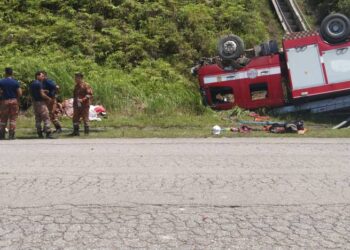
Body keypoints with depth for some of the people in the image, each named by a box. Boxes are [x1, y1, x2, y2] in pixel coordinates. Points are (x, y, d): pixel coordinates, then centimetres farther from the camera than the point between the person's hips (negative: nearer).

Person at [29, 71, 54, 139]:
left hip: (34, 102, 9)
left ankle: (39, 133, 12)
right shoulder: (39, 83, -14)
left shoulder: (31, 84, 14)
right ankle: (48, 133, -10)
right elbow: (42, 94, -18)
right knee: (46, 118, -6)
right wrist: (49, 99, -3)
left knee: (38, 119, 11)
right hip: (41, 102, -9)